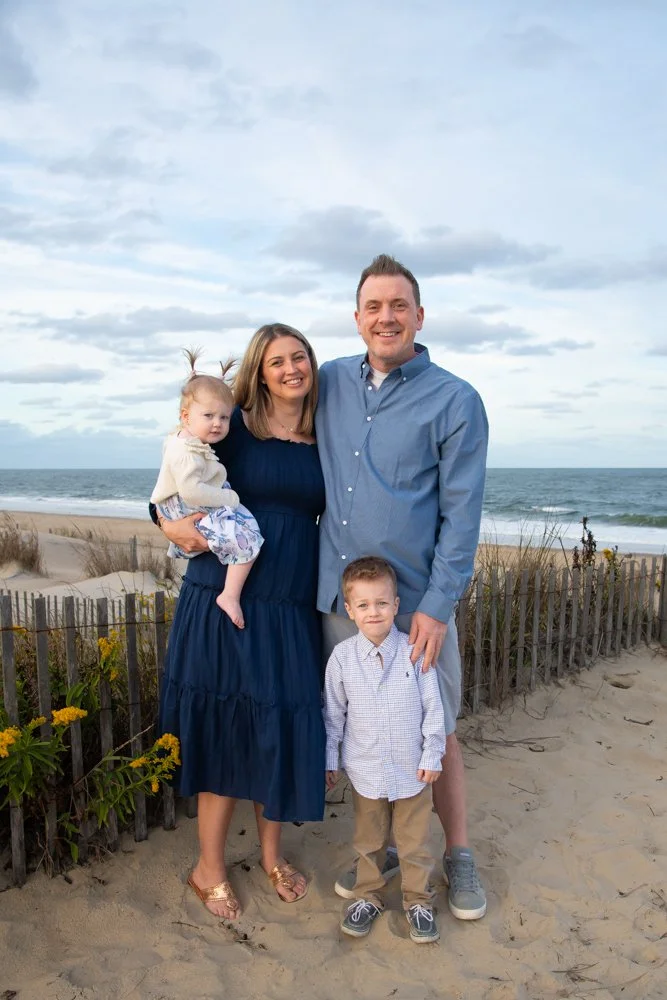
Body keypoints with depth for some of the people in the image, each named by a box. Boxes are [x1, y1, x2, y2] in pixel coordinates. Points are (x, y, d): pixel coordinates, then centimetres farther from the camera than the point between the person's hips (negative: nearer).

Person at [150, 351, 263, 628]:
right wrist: (228, 498, -23)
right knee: (247, 539, -21)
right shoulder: (187, 452, -24)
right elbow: (191, 491, -31)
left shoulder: (185, 440, 7)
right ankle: (230, 595, -17)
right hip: (194, 514, -11)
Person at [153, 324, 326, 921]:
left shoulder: (325, 443, 8)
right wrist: (176, 526, -18)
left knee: (283, 731, 10)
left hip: (293, 609, 3)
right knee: (225, 734, 6)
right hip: (224, 600, -3)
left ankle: (272, 855, 34)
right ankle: (210, 868, 27)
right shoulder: (233, 426, -2)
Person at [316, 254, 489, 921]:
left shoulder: (455, 402, -5)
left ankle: (457, 854, 33)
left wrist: (437, 607, -15)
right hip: (338, 597, 4)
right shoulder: (331, 384, 6)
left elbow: (462, 514, -8)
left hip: (416, 603, -4)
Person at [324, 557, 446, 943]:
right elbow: (333, 712, 2)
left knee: (415, 842, 14)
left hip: (412, 768, -1)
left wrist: (432, 754, -4)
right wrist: (329, 759, 5)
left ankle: (418, 900, 33)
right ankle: (368, 895, 38)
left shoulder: (414, 651, -13)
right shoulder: (342, 657, -9)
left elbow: (432, 706, -5)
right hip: (365, 770, 1)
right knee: (369, 841, 18)